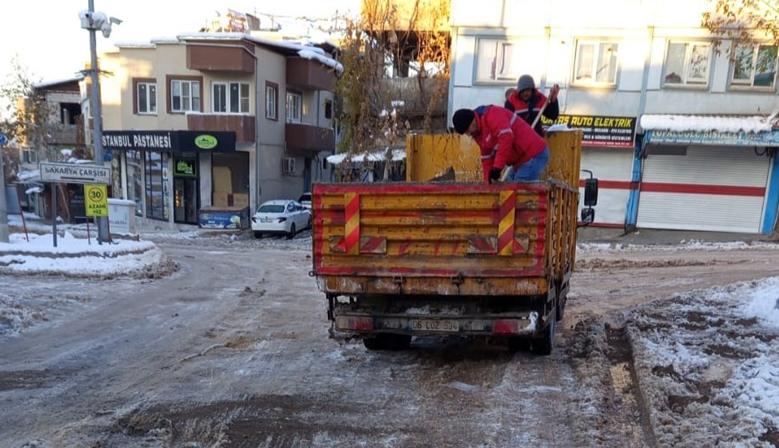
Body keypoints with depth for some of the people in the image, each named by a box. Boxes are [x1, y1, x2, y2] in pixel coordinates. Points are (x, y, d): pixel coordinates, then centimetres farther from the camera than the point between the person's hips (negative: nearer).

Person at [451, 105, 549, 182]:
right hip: (521, 161, 10)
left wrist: (497, 167, -30)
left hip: (533, 156, -10)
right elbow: (487, 159, 18)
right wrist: (488, 182, 8)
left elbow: (506, 137, -30)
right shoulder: (478, 133, 15)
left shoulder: (492, 115, -15)